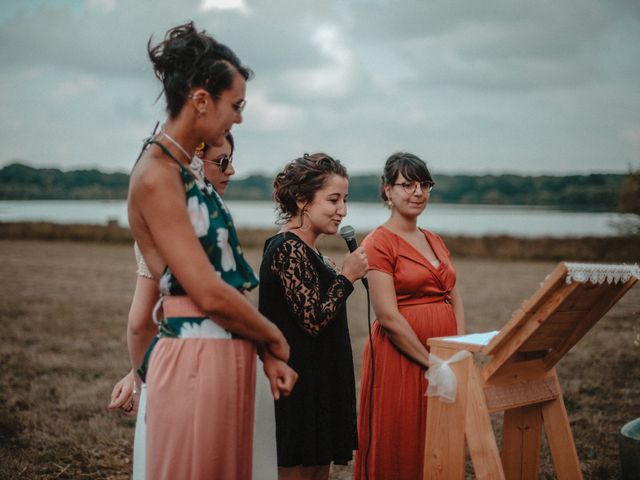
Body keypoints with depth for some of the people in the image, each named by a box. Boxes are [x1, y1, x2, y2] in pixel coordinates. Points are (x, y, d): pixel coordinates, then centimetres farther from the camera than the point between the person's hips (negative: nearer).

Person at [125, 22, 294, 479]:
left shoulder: (185, 171, 14)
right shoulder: (156, 175, -15)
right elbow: (208, 293, -18)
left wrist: (265, 348, 8)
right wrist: (274, 336, -3)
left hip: (231, 351, 9)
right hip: (197, 355, -9)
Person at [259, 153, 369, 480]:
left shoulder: (305, 250, 14)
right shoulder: (289, 250, -17)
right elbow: (314, 320, -22)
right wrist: (346, 278, -14)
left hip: (316, 388, 10)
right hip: (298, 389, -10)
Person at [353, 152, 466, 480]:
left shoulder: (435, 242, 15)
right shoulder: (378, 243, -9)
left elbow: (455, 299, 13)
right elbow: (388, 317, -15)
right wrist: (431, 362, -13)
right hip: (400, 359, -7)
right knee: (397, 453, 2)